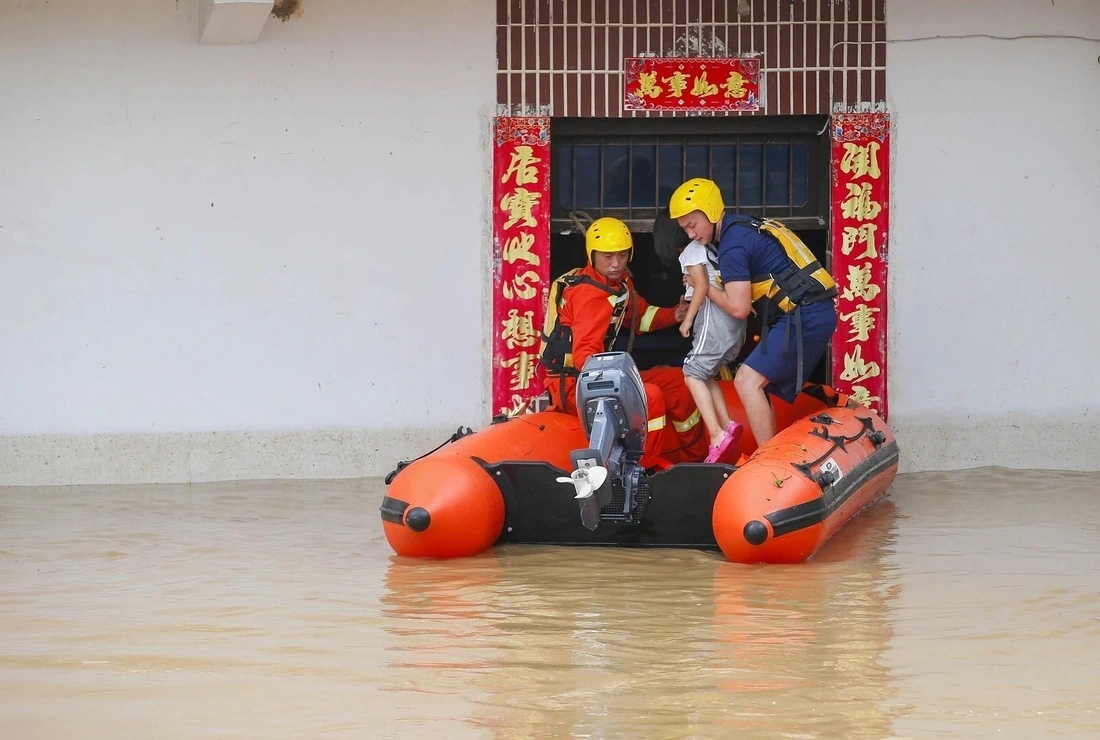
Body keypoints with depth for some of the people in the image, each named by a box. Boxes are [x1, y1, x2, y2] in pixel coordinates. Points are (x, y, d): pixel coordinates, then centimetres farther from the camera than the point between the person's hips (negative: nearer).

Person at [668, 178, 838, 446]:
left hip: (803, 319, -10)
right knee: (761, 384, 13)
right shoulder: (747, 226, 20)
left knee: (747, 381, -11)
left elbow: (738, 308, -13)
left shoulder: (732, 244, -11)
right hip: (820, 314, 10)